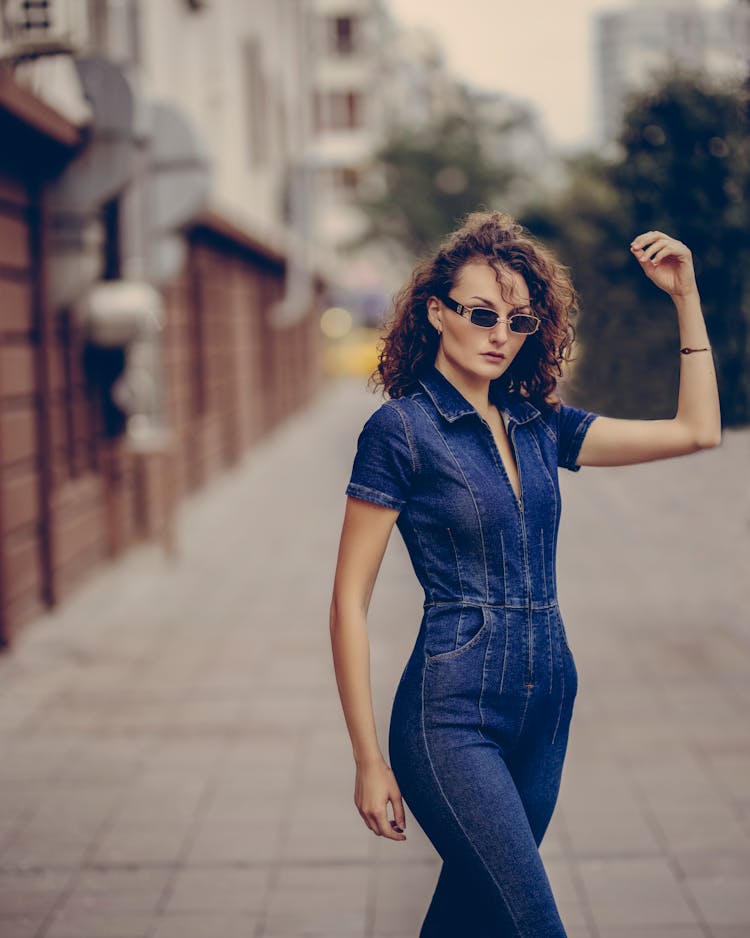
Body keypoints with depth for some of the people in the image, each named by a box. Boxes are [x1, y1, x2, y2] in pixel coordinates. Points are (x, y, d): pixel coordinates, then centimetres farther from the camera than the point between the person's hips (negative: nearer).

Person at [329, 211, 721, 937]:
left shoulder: (540, 426, 9)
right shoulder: (401, 429, -8)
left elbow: (697, 430, 11)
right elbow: (348, 603, -8)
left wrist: (686, 296, 5)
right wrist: (369, 760, -10)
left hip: (546, 707, 6)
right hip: (453, 713, -6)